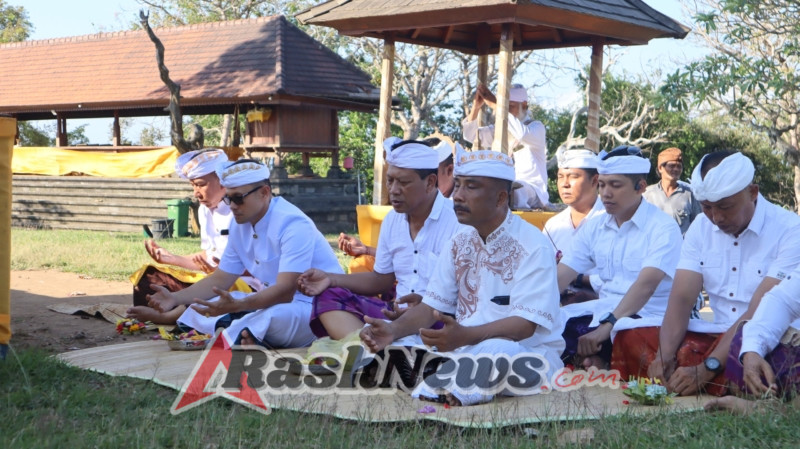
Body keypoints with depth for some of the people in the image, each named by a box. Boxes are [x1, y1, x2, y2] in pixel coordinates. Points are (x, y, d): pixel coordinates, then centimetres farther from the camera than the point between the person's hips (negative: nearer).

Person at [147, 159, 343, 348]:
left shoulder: (293, 225, -21)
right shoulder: (240, 225, 6)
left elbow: (285, 291, -30)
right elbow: (220, 279, 14)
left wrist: (236, 306, -45)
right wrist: (175, 298, -1)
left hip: (316, 306, -9)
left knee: (270, 318, -41)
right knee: (200, 309, -3)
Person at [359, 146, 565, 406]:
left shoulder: (532, 247, -11)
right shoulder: (460, 244, 11)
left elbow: (525, 325, -20)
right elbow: (432, 306, 7)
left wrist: (465, 336, -37)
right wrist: (394, 330, -15)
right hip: (463, 346, 7)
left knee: (495, 351, -40)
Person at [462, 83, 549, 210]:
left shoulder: (536, 127, -1)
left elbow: (523, 134, -26)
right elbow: (470, 135, 10)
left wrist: (495, 105, -26)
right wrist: (476, 106, -6)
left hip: (533, 190, -6)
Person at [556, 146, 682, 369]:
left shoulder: (662, 227, -8)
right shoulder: (593, 227, 11)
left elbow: (646, 285, -23)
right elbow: (561, 276, 3)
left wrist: (606, 325, -35)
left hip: (648, 316, -6)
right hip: (604, 309, 6)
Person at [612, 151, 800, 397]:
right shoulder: (701, 228, 6)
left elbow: (759, 313, -22)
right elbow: (681, 298, -3)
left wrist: (706, 369, -31)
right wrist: (664, 356, -22)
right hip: (717, 334, 6)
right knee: (630, 337, -15)